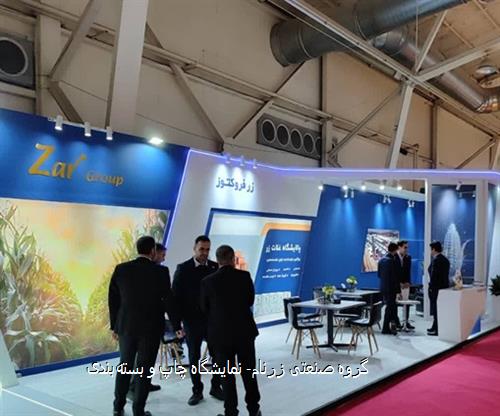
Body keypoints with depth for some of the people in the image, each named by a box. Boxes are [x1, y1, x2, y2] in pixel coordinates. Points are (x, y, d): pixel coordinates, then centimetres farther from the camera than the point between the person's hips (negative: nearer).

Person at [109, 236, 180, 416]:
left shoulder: (121, 269, -2)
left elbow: (113, 299, 2)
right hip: (151, 327, -3)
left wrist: (114, 325, 12)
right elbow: (168, 301, -9)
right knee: (144, 369, 7)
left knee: (124, 366, 18)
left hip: (126, 325, 3)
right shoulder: (160, 271, -12)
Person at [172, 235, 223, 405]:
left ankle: (216, 386, 25)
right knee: (194, 357, 8)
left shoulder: (216, 267, 0)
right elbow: (176, 295, -3)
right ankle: (197, 390, 21)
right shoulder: (183, 268, -4)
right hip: (192, 320, -1)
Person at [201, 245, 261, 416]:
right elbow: (250, 300, 5)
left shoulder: (208, 281, -9)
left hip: (221, 333, -1)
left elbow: (205, 308, 3)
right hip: (244, 331, 1)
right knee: (248, 372, 14)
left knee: (227, 376, 8)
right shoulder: (245, 276, -8)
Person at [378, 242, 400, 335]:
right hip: (390, 288, -8)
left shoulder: (381, 260, 8)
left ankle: (389, 327, 19)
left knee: (391, 306, 16)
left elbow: (379, 274, 15)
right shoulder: (392, 261, -17)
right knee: (390, 307, 1)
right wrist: (398, 290, -14)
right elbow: (395, 277, -17)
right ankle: (385, 328, 4)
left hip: (383, 287, 8)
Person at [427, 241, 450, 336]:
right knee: (439, 309, 15)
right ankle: (435, 327, 24)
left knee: (436, 309, -3)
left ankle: (437, 330, 1)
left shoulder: (436, 260, -16)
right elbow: (445, 274, 12)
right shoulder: (445, 260, 12)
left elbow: (433, 275, -19)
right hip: (444, 286, 9)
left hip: (436, 288, -9)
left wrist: (431, 287, -13)